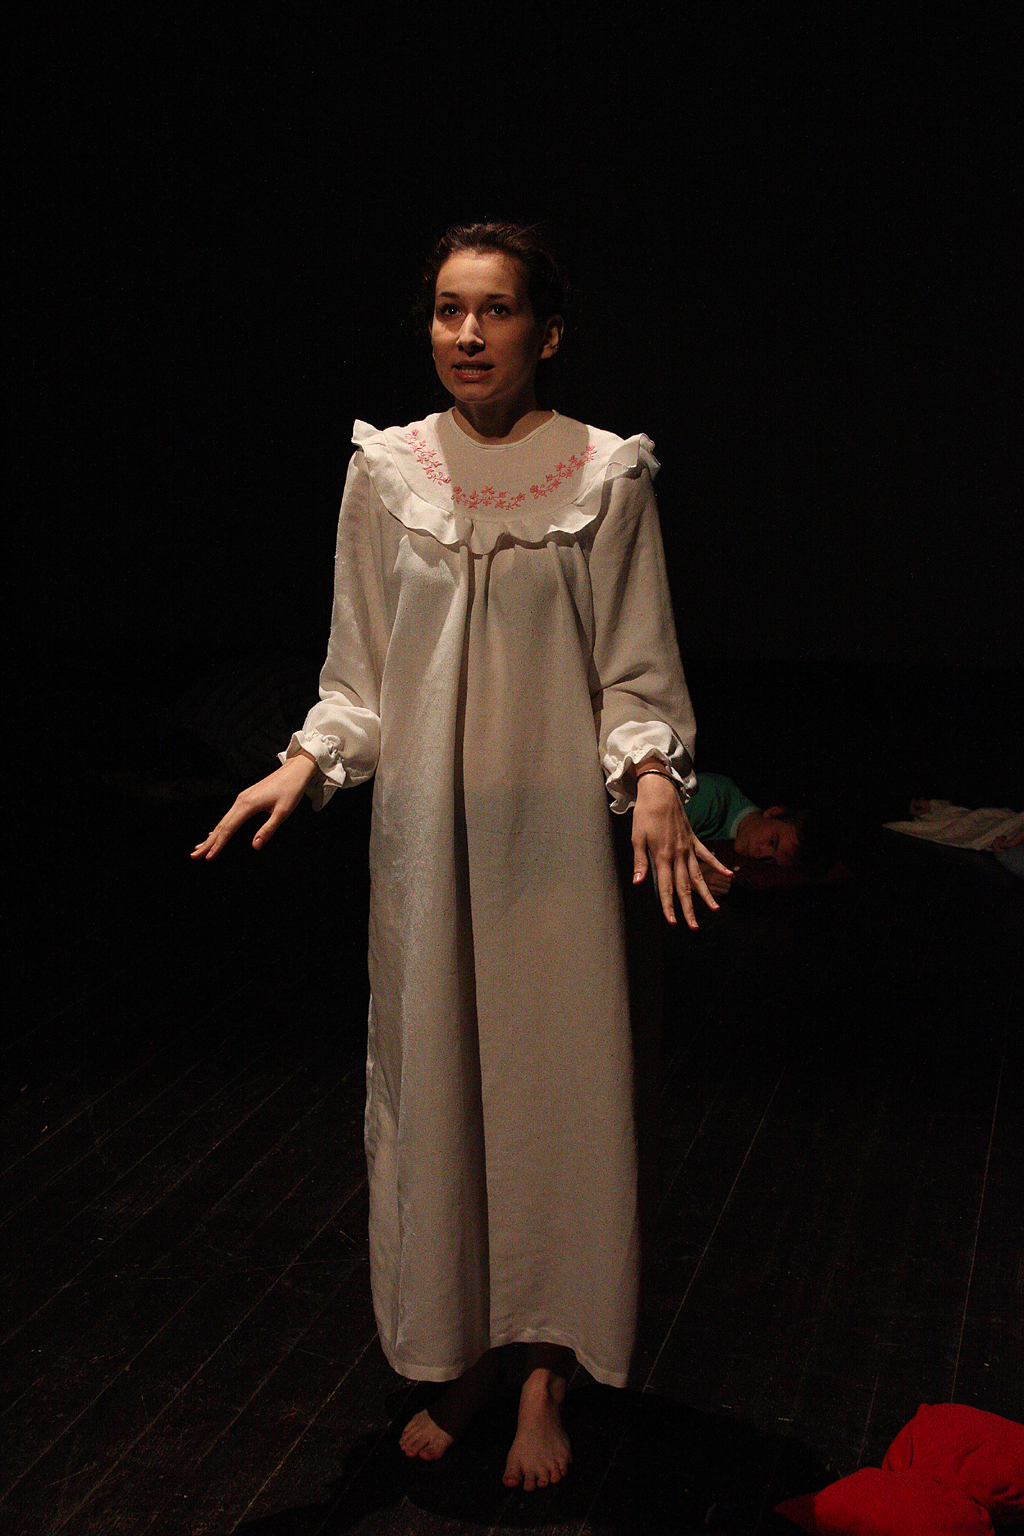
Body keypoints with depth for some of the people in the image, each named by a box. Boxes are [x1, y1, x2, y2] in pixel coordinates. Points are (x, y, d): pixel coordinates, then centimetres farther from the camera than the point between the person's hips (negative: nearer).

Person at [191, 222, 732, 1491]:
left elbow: (633, 676, -1)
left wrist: (652, 781, -18)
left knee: (553, 1082, 5)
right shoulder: (385, 472, 2)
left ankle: (545, 1374, 24)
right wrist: (305, 764, -8)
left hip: (551, 827, -2)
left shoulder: (608, 474, -4)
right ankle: (455, 1356, 29)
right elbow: (360, 680, 7)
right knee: (429, 1082, 9)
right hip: (422, 827, 2)